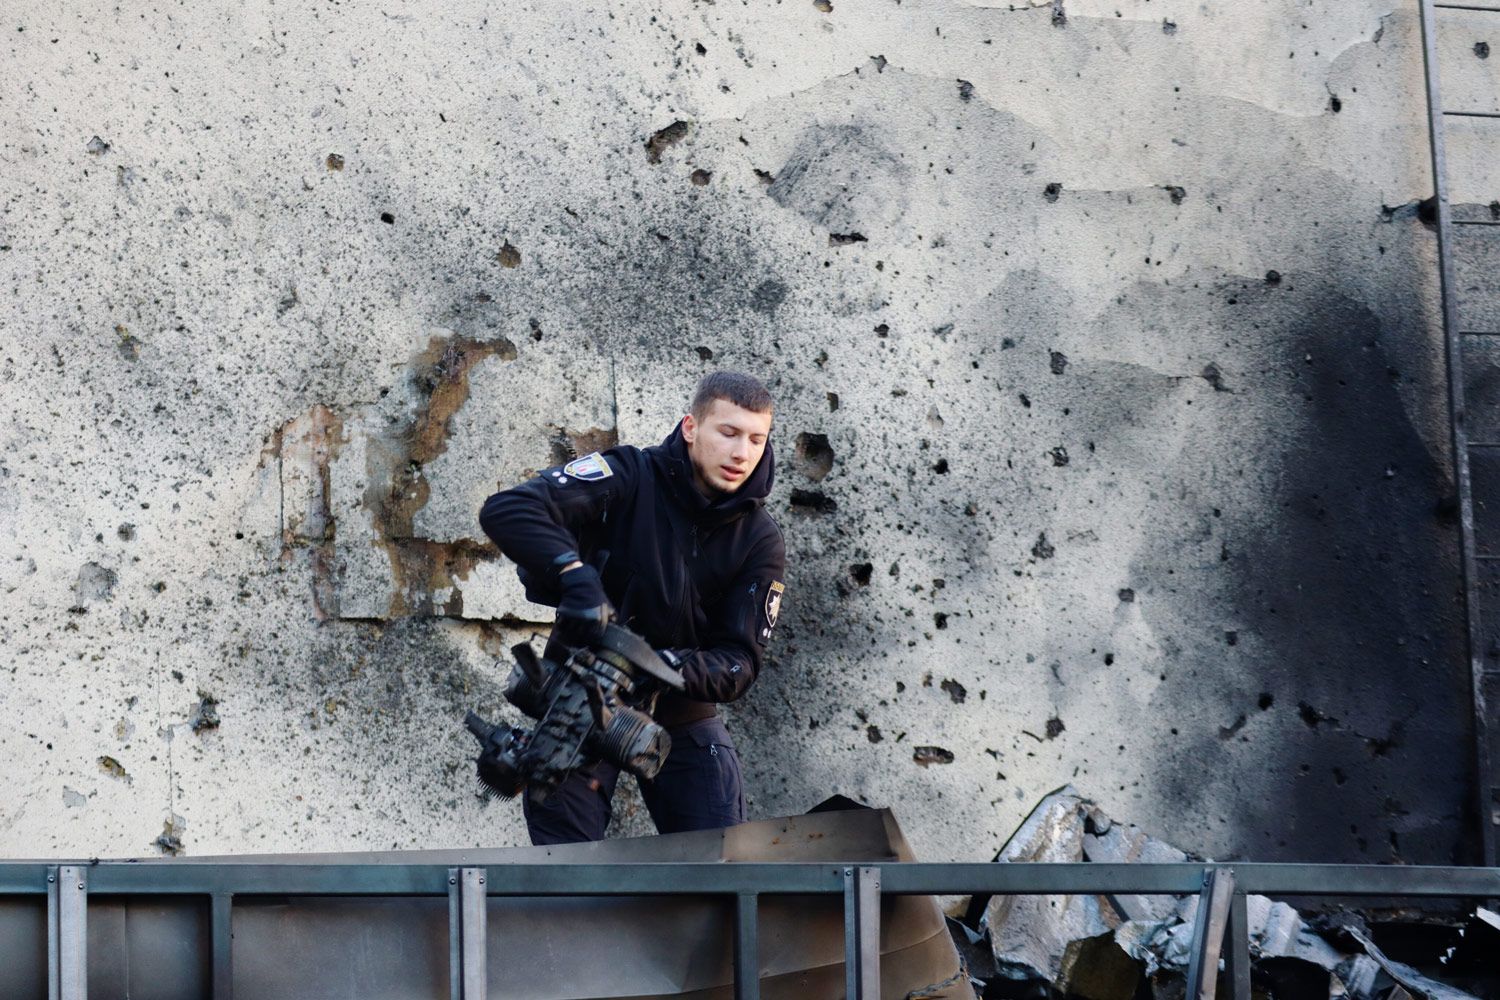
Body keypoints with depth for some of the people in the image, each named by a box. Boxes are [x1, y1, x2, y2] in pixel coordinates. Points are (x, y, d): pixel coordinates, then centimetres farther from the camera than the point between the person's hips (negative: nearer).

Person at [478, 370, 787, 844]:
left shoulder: (760, 542, -5)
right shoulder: (630, 477, -14)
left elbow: (740, 661, -10)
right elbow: (506, 510, -28)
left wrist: (675, 668, -31)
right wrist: (574, 573, -43)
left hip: (681, 716, 3)